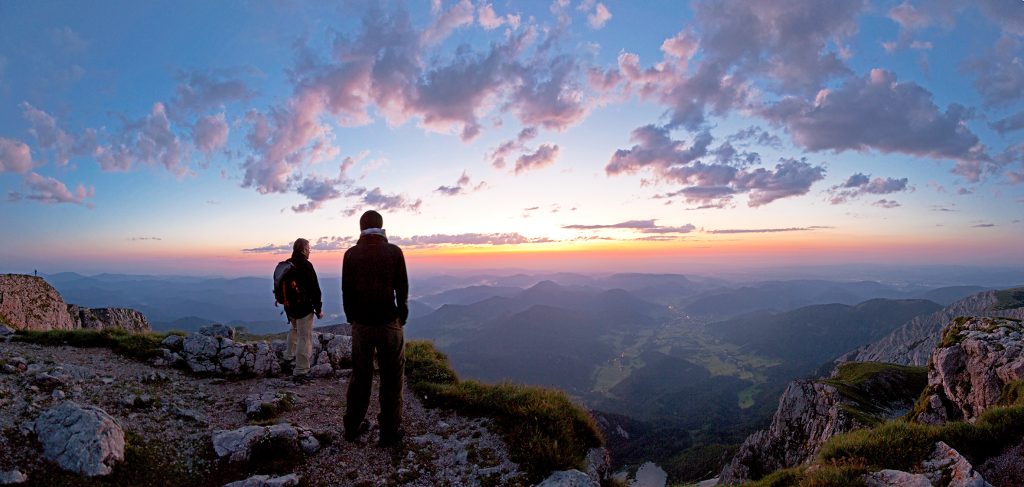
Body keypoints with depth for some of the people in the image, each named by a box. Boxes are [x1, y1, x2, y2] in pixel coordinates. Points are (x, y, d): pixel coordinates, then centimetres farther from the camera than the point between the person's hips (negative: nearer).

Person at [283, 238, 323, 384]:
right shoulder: (306, 265, -18)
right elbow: (314, 289, -19)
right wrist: (319, 308, -11)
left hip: (289, 306, 8)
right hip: (304, 308, -8)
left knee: (295, 330, 32)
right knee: (305, 338, -3)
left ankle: (289, 357, 44)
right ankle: (300, 372, -2)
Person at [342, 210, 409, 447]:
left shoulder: (351, 254, 0)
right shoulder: (394, 252, -6)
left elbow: (346, 292, 3)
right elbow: (402, 289, -3)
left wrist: (352, 319, 14)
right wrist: (402, 318, 9)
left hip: (360, 325, 3)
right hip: (389, 323, -2)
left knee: (360, 375, 16)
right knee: (392, 377, 7)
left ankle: (353, 427, 25)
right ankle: (390, 431, 11)